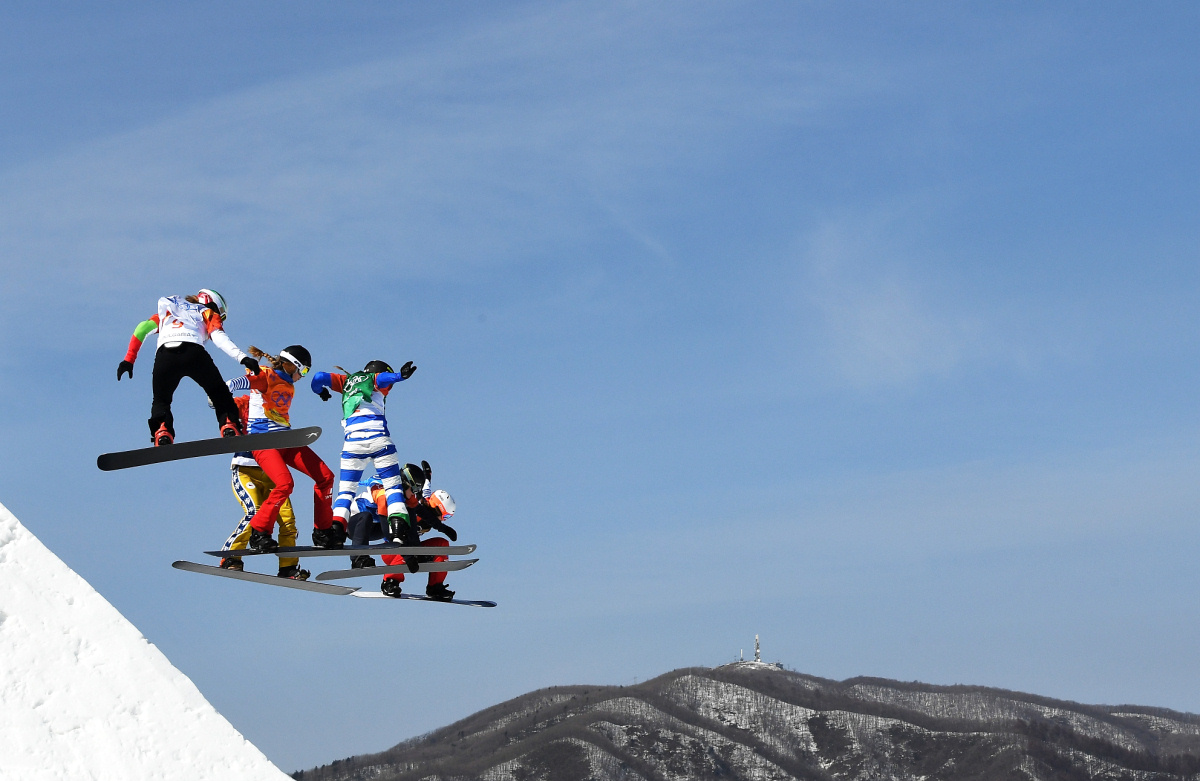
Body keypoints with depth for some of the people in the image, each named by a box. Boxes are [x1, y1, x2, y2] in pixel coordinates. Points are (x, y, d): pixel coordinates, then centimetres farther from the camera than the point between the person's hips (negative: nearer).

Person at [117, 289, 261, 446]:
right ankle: (229, 425, -4)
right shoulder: (209, 313, 29)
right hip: (193, 353, -2)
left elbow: (143, 327, 25)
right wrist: (242, 357, -3)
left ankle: (162, 430, -5)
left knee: (160, 401, 21)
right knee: (219, 394, 18)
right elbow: (218, 337, 8)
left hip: (164, 354, 2)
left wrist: (129, 359, 24)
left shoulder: (167, 310, 39)